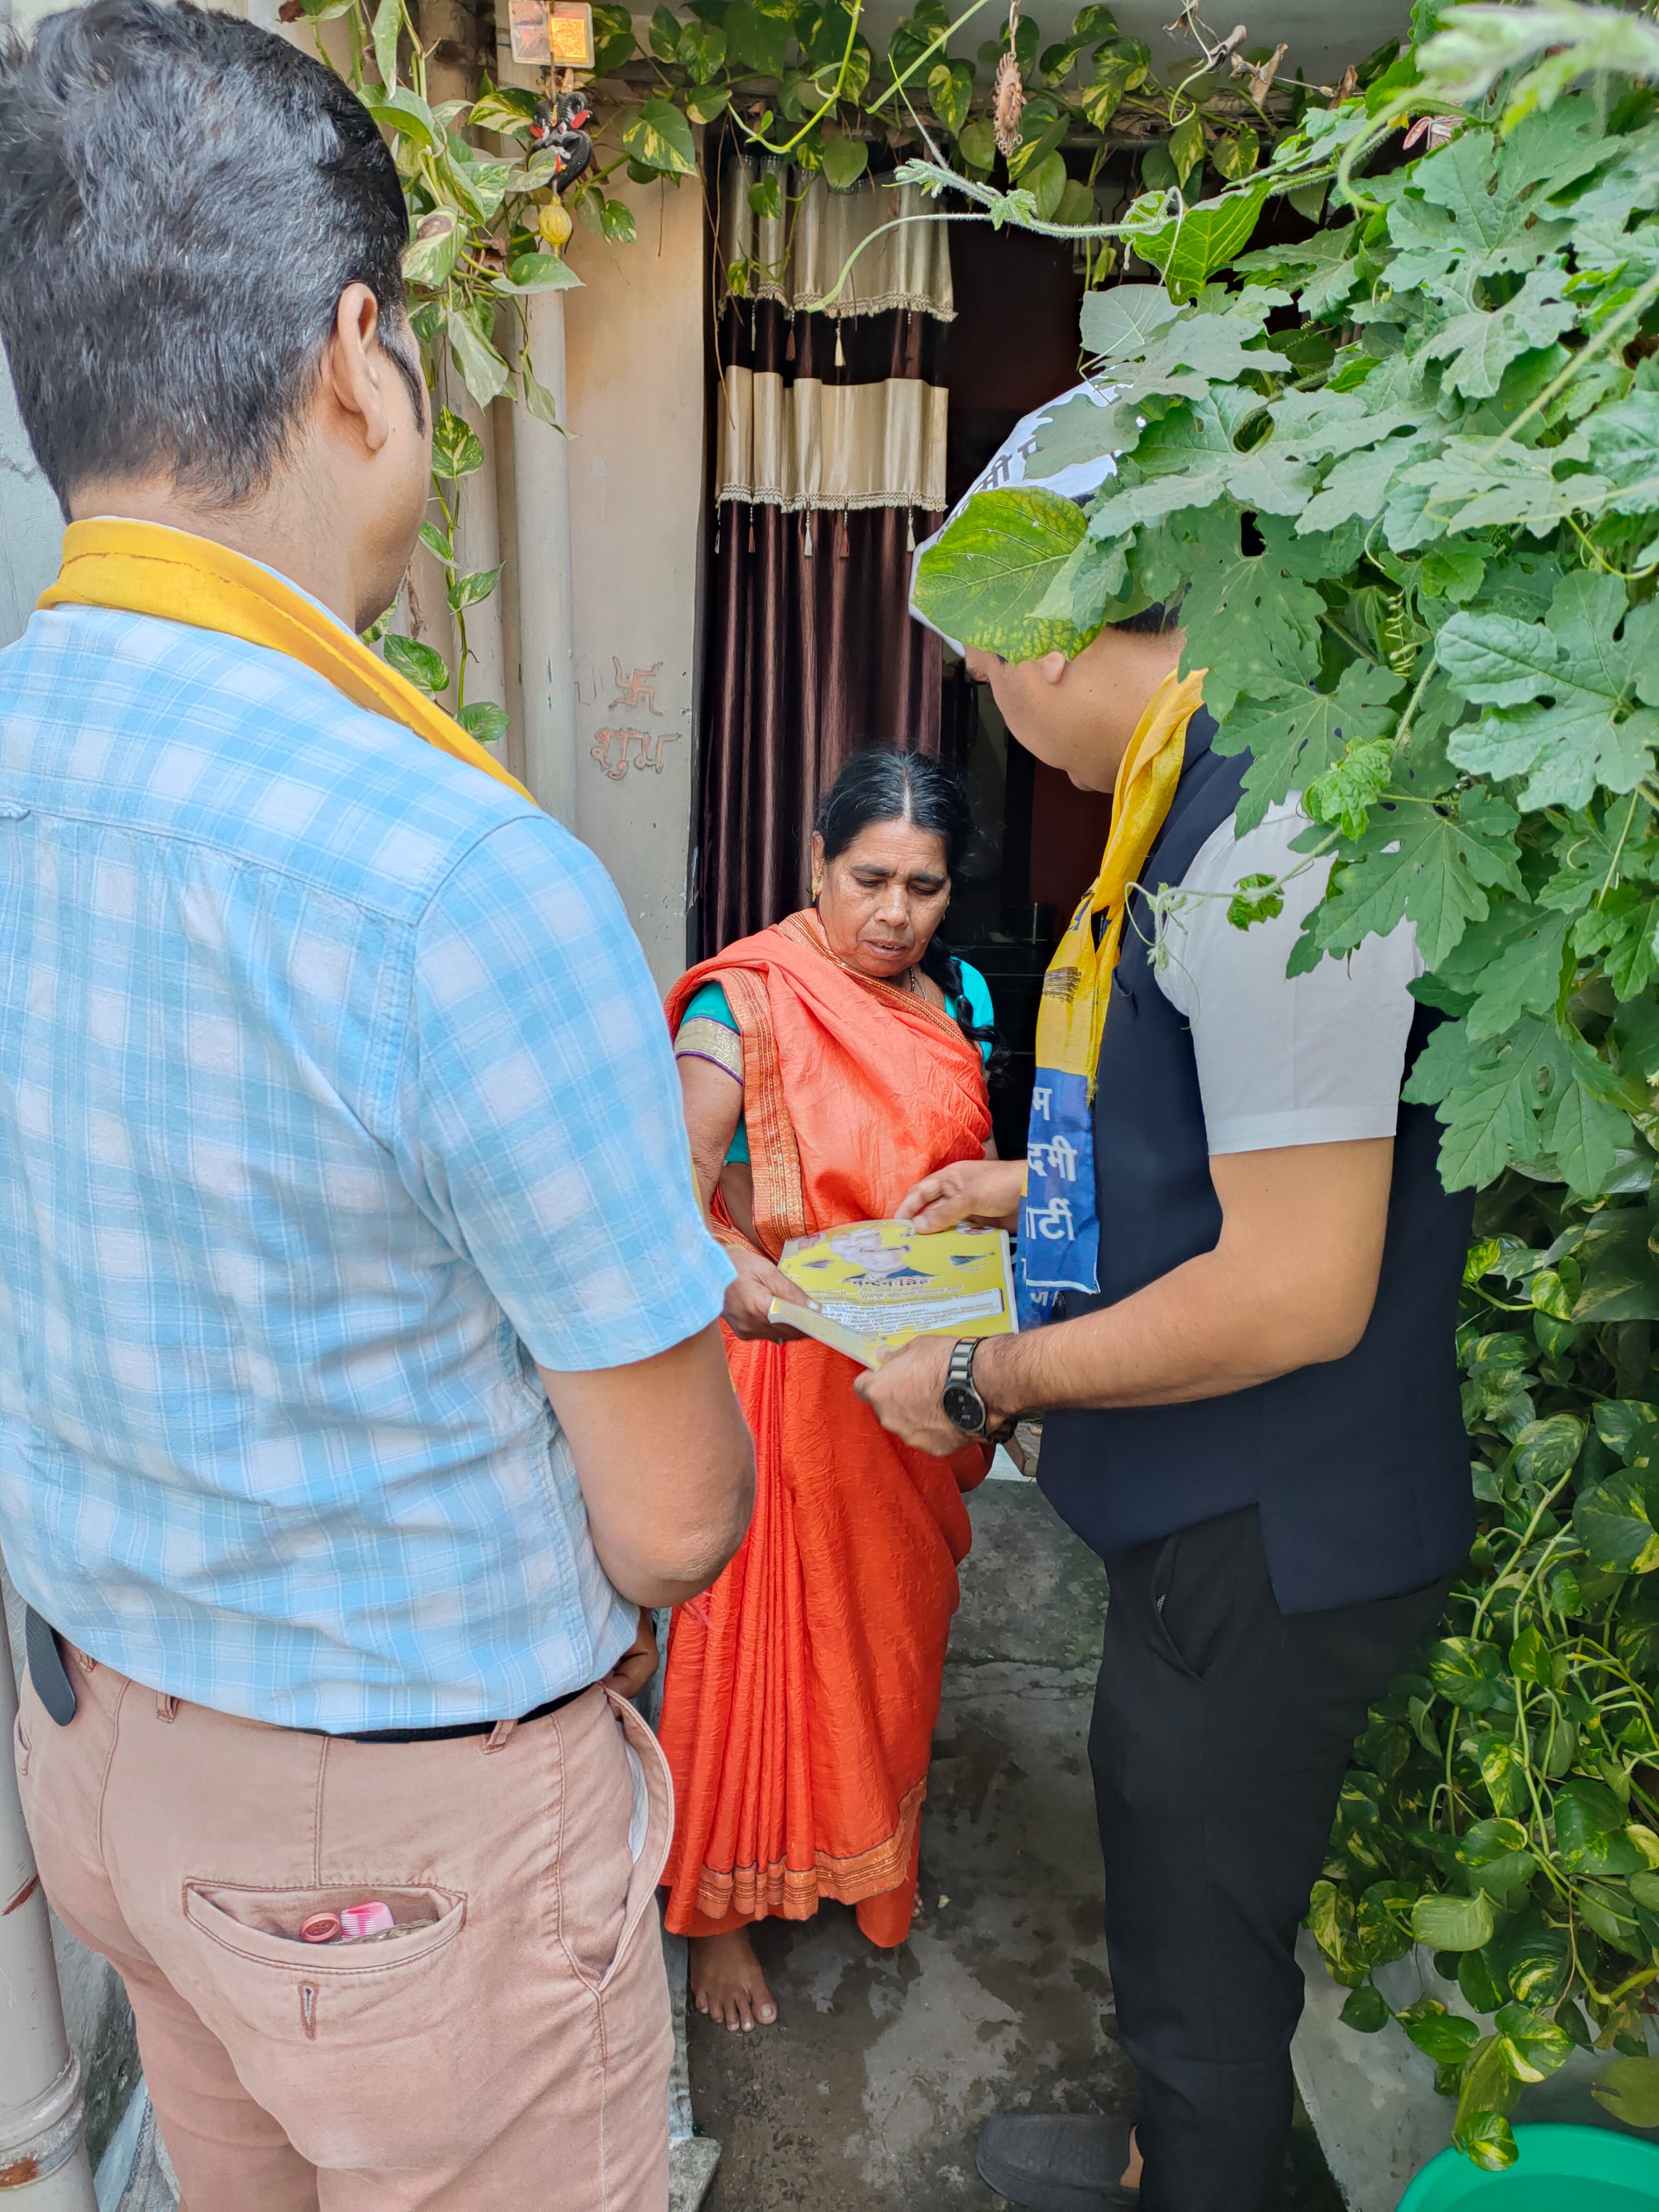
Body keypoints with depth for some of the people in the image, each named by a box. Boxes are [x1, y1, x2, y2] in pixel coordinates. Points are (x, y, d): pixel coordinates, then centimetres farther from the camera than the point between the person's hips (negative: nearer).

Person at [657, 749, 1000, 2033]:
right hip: (783, 1360, -6)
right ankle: (719, 1907, 26)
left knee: (892, 1615, 19)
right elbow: (678, 1174, -25)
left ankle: (870, 1854, 44)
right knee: (758, 1627, 4)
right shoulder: (749, 999, -14)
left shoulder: (959, 997, 6)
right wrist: (730, 1265, -45)